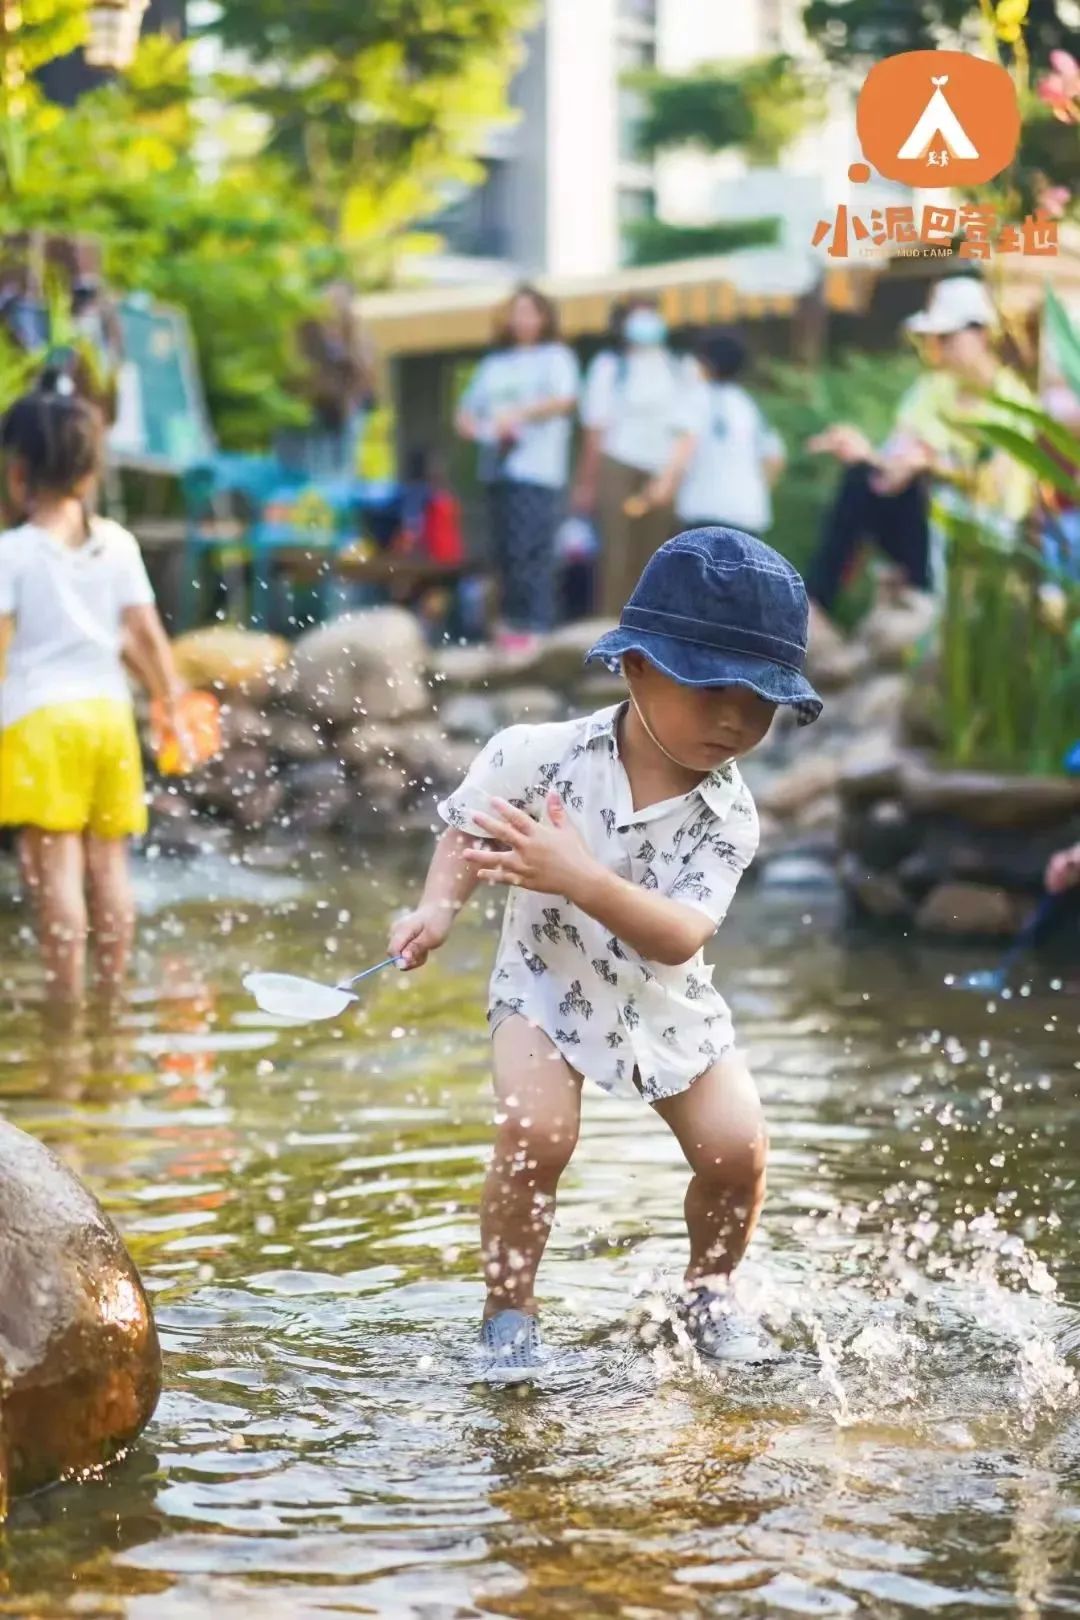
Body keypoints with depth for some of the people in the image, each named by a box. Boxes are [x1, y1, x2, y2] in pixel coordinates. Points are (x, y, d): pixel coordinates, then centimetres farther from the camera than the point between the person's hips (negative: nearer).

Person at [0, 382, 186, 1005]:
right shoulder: (118, 544, 7)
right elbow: (147, 634, 6)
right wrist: (173, 702, 15)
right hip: (109, 707, 5)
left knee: (56, 865, -7)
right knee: (109, 862, 12)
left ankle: (68, 1001, -9)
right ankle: (114, 992, 16)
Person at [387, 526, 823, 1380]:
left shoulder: (729, 815, -20)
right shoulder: (538, 755, -20)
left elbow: (679, 938, -34)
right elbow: (468, 830, 0)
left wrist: (582, 879, -49)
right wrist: (440, 907, -18)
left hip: (666, 1000, 2)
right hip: (549, 986, -2)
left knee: (736, 1147, -11)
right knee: (535, 1134, -25)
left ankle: (710, 1287, 20)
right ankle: (509, 1310, -3)